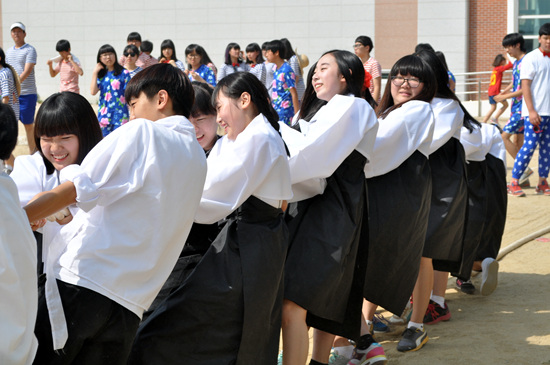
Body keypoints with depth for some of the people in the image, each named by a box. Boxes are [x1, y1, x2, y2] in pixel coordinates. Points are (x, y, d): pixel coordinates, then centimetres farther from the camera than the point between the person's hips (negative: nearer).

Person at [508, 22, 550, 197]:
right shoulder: (531, 58, -5)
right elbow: (525, 86, -9)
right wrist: (531, 111, -16)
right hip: (535, 111, -6)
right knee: (530, 146, -9)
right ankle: (514, 182, -3)